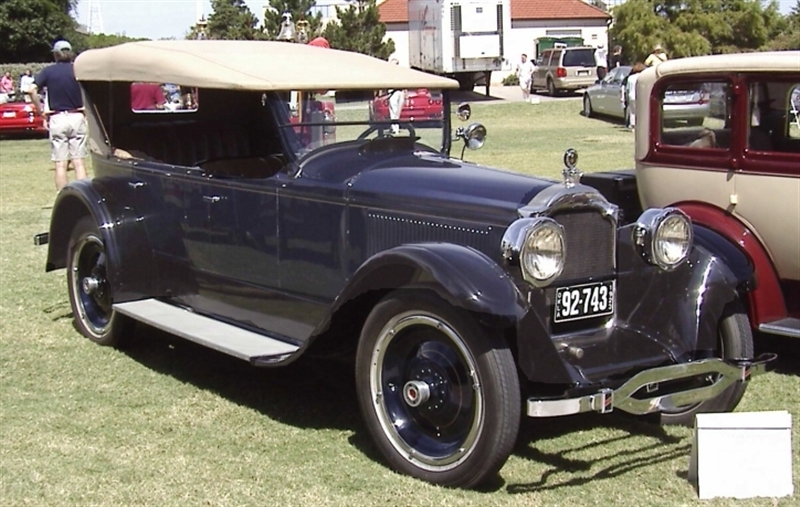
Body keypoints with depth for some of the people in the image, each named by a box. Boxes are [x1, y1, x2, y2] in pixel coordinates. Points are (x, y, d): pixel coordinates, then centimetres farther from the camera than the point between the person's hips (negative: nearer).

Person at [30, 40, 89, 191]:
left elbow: (32, 90, -10)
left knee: (60, 164, 2)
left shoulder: (48, 71, 2)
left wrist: (40, 111, -2)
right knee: (78, 161, 3)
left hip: (57, 119, 0)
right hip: (77, 118, 0)